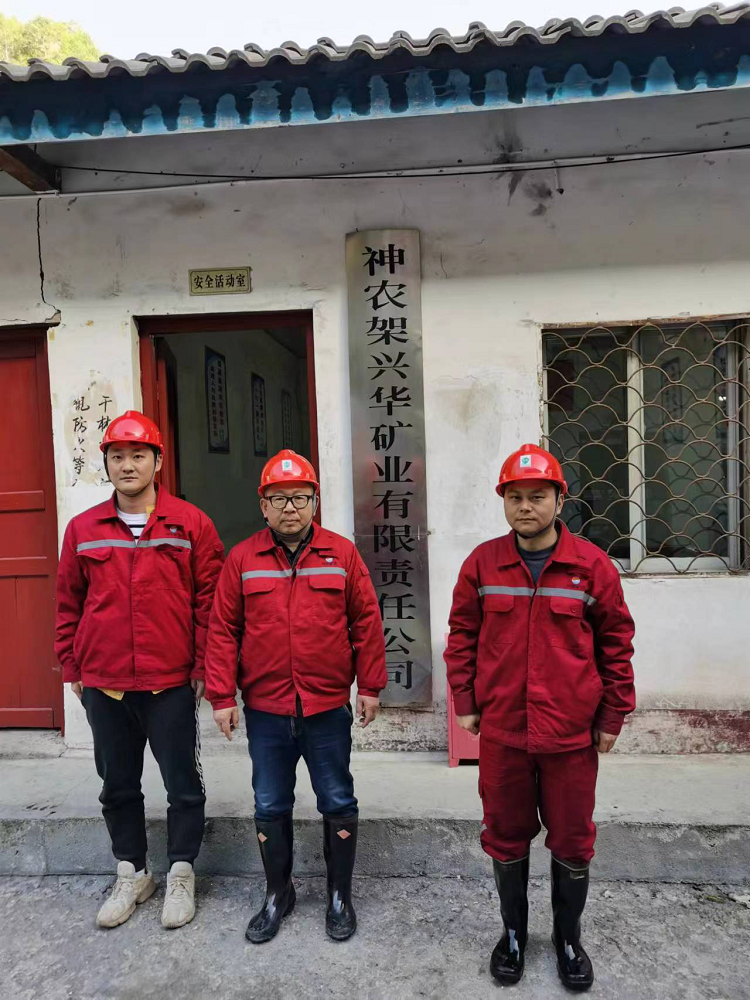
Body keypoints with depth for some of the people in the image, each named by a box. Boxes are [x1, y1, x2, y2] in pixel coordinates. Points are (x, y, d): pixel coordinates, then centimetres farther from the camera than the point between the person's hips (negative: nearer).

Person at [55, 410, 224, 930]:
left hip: (171, 683, -3)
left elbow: (209, 600, -5)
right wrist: (71, 667, 9)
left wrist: (204, 666, -6)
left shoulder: (191, 524, -5)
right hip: (103, 685, 3)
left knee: (183, 785, 10)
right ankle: (132, 873, 38)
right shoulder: (82, 529, 4)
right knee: (118, 786, 18)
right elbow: (69, 604, 10)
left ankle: (181, 873, 31)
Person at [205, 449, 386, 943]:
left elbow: (367, 622, -1)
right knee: (271, 806, 15)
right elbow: (223, 630, 0)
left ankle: (340, 896, 33)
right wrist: (222, 696, -3)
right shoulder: (242, 559, -1)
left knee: (338, 803, 12)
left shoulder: (342, 553, -3)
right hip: (265, 709, 1)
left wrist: (370, 686, -2)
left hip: (328, 708, -1)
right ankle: (278, 894, 37)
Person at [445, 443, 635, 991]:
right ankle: (513, 933, 40)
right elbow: (462, 635, 4)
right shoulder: (483, 563, -3)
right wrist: (465, 703, 1)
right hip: (501, 732, 1)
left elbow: (616, 643, 0)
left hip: (572, 736, -1)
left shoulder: (592, 565, -6)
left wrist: (612, 716, 1)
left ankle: (568, 937, 40)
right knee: (506, 837, 16)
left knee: (572, 842, 15)